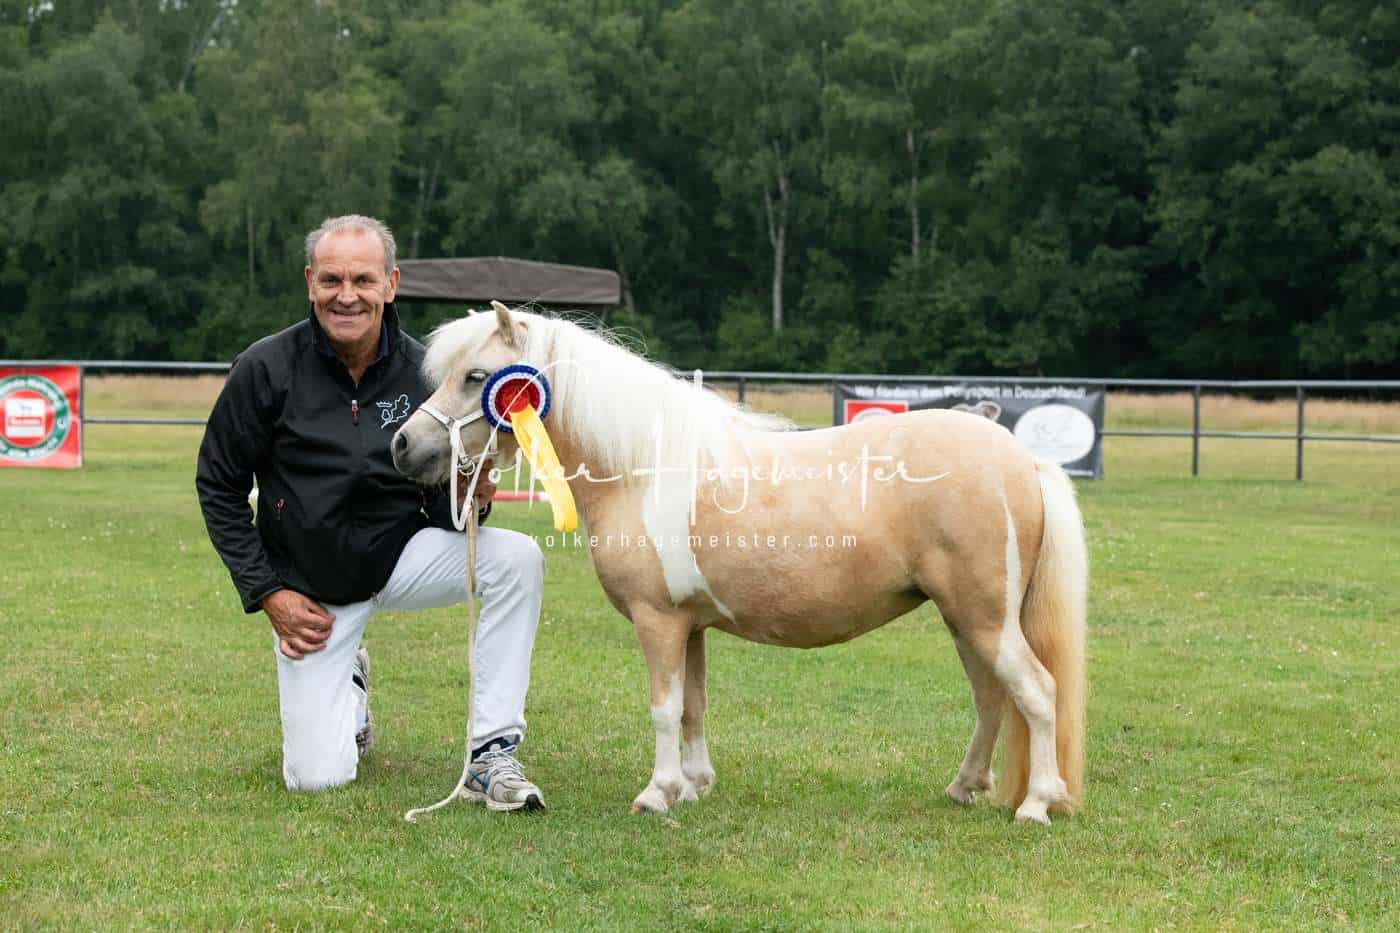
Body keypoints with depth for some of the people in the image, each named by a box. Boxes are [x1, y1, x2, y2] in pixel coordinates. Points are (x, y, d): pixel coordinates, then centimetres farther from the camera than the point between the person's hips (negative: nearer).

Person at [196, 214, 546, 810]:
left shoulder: (423, 371, -7)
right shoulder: (267, 369, -13)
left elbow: (446, 505, 1)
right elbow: (217, 487, -4)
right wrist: (268, 593, -9)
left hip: (403, 557, 2)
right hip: (311, 588, -1)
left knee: (516, 558, -27)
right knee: (316, 778, -8)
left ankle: (492, 757, -19)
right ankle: (347, 683, 29)